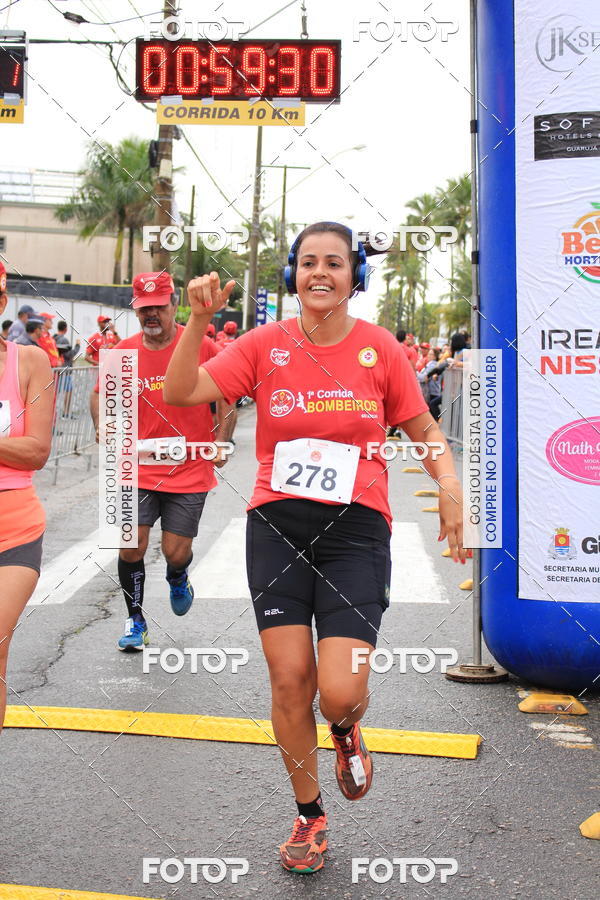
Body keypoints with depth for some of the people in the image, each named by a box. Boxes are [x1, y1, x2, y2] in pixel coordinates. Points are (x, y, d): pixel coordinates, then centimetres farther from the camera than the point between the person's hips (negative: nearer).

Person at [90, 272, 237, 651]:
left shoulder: (201, 346, -7)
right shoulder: (124, 351, 1)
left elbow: (227, 398, 0)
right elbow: (101, 395, 15)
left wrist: (221, 443, -8)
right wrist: (105, 431, -1)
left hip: (190, 471, -2)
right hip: (139, 469, 2)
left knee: (176, 551, 1)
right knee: (131, 546, -2)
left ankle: (178, 578, 40)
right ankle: (135, 620, 20)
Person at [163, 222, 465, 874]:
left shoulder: (379, 348, 0)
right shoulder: (266, 344, 2)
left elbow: (425, 431, 9)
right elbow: (180, 392, -5)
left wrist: (449, 486, -10)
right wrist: (199, 320, -18)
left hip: (356, 528, -1)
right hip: (277, 526, 1)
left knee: (339, 692, -12)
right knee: (289, 679, 2)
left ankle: (346, 732, 30)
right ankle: (309, 815, 27)